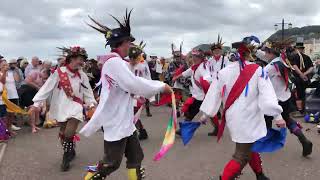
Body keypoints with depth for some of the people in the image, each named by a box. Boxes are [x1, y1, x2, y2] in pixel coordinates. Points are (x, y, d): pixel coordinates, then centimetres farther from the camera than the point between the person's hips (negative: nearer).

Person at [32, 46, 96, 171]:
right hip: (61, 108, 0)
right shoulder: (59, 72, -9)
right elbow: (47, 87, -10)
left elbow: (87, 91, 6)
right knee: (63, 134, 13)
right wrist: (37, 103, -12)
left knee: (69, 134, -10)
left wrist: (91, 104, -2)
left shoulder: (82, 75, 1)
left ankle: (66, 158, 10)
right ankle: (70, 152, 38)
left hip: (75, 107, 0)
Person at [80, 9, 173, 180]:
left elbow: (129, 85, 12)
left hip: (124, 121, 10)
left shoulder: (115, 62, 13)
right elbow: (134, 84, -26)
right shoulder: (114, 62, -19)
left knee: (135, 157, 15)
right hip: (116, 122, -10)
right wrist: (161, 86, -15)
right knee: (111, 163, 0)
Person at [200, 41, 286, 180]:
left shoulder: (223, 71, 2)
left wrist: (206, 113, 15)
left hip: (233, 118, 6)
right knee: (242, 156, 2)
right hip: (248, 119, -6)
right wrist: (277, 115, -11)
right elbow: (268, 95, -14)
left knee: (251, 147, 25)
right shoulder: (258, 70, -9)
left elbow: (213, 93, 6)